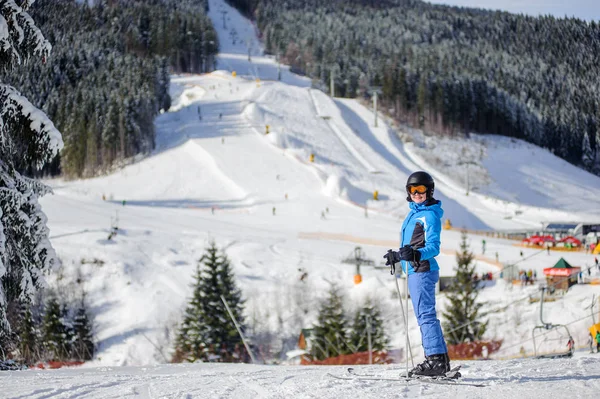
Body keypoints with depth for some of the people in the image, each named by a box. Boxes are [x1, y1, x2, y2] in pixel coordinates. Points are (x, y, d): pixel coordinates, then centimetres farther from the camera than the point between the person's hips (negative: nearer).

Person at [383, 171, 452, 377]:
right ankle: (441, 360, 13)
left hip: (422, 270, -10)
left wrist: (416, 254, -35)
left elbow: (433, 247, -18)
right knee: (425, 315, 11)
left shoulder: (430, 215, -10)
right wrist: (398, 256, 40)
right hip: (415, 270, 10)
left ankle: (435, 359, -14)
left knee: (425, 314, -12)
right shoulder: (414, 213, 18)